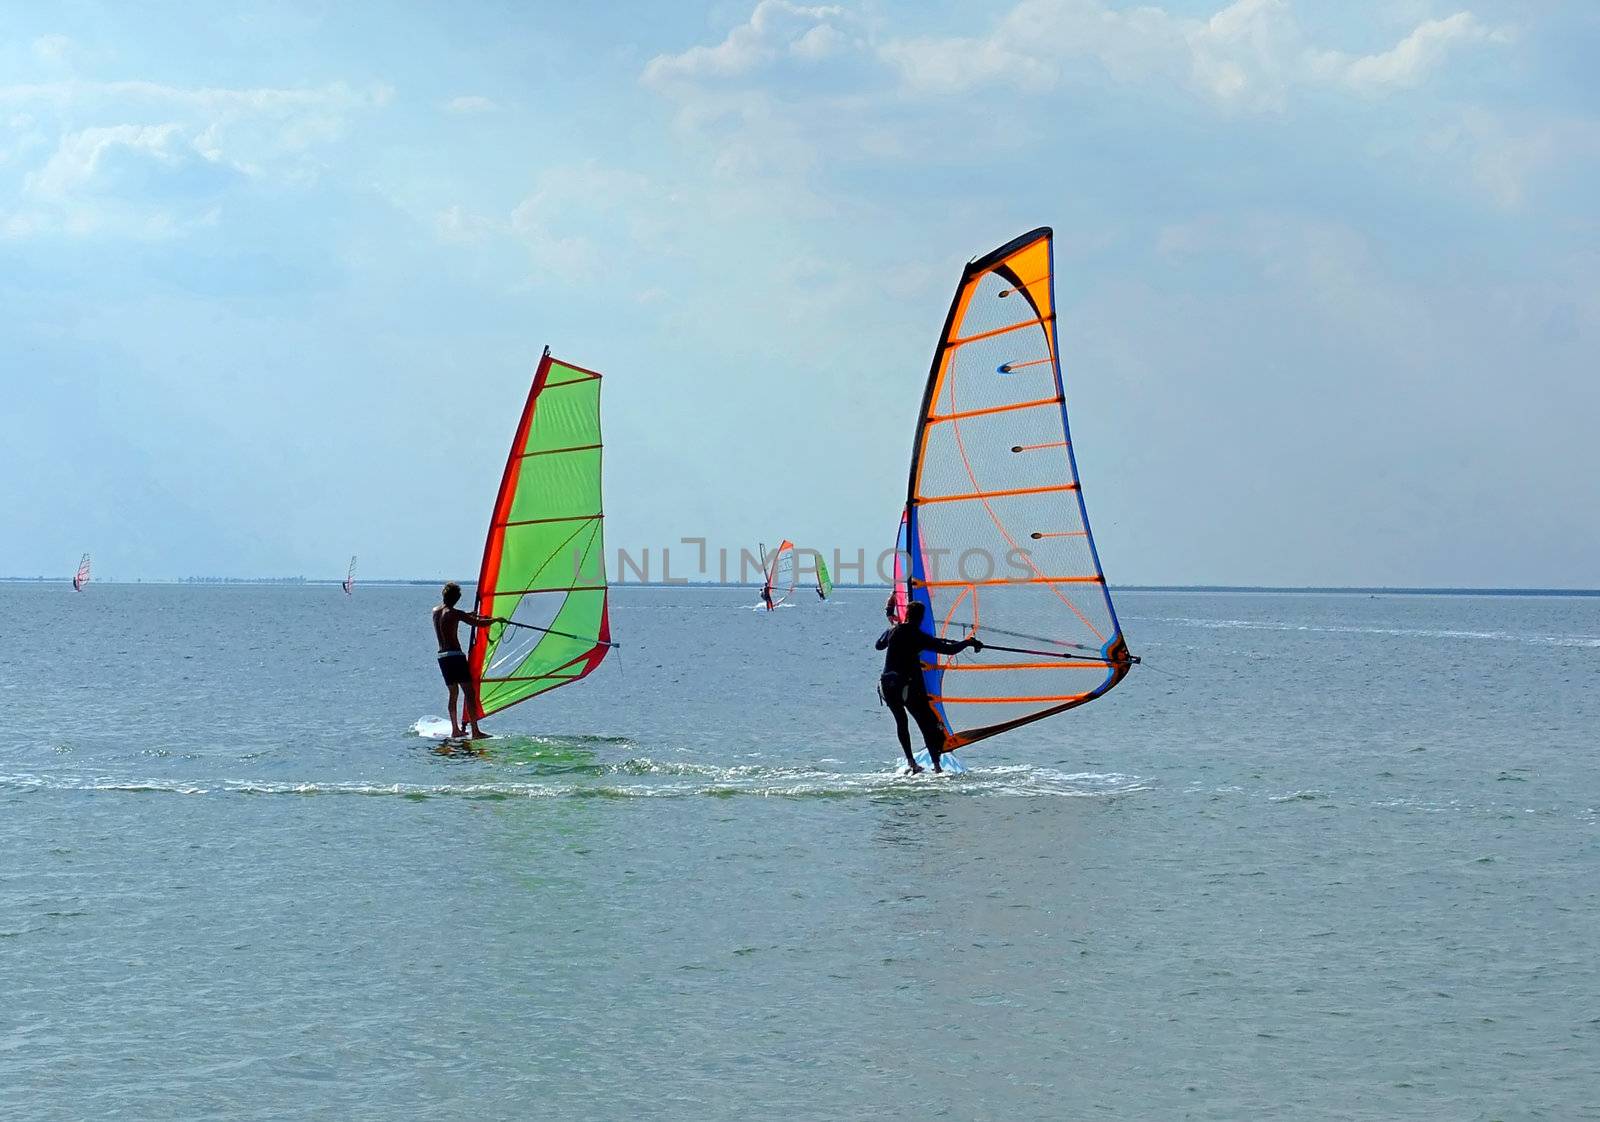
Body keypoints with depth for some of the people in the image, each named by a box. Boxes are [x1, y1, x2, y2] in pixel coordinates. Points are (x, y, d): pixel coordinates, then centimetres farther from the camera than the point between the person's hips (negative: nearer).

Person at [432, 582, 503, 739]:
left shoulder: (435, 611, 11)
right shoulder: (455, 613, -10)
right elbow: (478, 623, -13)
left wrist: (468, 615, 37)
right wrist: (496, 619, 3)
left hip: (442, 657, 7)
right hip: (455, 655, -7)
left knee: (453, 692, 17)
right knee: (469, 692, -9)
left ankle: (455, 729, 16)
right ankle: (475, 731, -17)